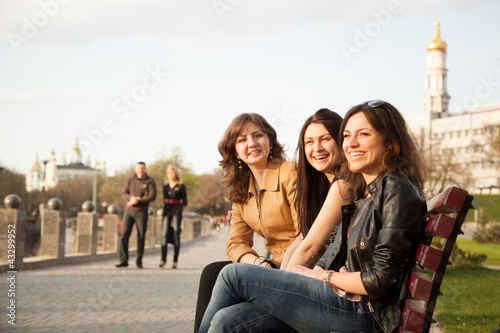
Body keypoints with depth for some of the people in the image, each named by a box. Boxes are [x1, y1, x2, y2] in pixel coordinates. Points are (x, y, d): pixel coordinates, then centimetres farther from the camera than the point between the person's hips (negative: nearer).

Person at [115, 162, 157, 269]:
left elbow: (152, 196, -11)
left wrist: (137, 201, -18)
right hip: (129, 211, 2)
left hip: (141, 212, -2)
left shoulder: (150, 181, 0)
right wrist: (131, 198, -18)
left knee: (141, 238, 0)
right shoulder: (130, 180, 10)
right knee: (124, 236, -6)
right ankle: (124, 261, -2)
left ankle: (139, 261, 11)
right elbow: (124, 194, 4)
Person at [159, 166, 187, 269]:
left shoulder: (181, 186, 2)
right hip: (166, 211, 3)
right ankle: (163, 259, -8)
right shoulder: (165, 186, 15)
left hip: (176, 211, -3)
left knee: (176, 236, -4)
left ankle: (175, 261, -1)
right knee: (164, 235, -9)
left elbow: (185, 202, 2)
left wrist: (178, 205, -10)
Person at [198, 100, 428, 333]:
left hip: (361, 313, -8)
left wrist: (323, 276, -5)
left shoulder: (396, 189, -10)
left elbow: (381, 280, -16)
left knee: (233, 275, -9)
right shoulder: (363, 191, 19)